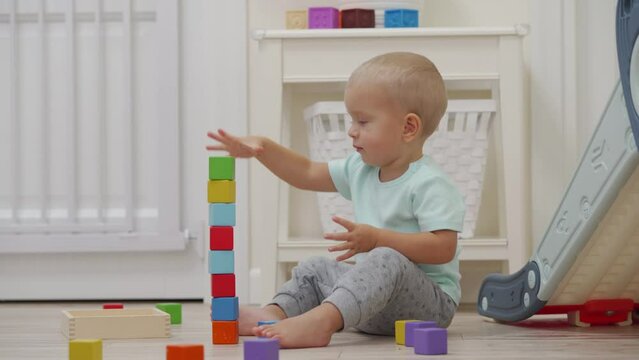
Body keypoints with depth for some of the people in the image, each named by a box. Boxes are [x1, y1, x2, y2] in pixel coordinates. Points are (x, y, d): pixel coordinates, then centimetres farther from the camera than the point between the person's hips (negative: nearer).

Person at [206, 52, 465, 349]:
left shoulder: (429, 185, -17)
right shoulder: (361, 170, 10)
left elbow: (444, 248, -25)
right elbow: (308, 174, 19)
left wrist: (376, 239, -29)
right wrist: (263, 148, 5)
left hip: (430, 301, -9)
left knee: (387, 260, -36)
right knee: (314, 269, 15)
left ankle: (320, 321, -54)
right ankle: (275, 313, -14)